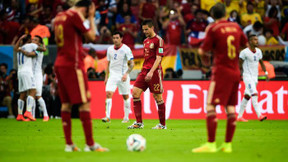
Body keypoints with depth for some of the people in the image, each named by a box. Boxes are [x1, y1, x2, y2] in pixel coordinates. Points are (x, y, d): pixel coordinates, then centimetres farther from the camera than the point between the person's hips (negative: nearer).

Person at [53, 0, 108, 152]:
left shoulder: (59, 16, 15)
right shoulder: (75, 15, -10)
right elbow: (91, 36, -6)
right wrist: (91, 18, 3)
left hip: (59, 64, 9)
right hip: (73, 64, -9)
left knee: (66, 104, 9)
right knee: (84, 103, -6)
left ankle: (69, 144, 7)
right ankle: (90, 144, -8)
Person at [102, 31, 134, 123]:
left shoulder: (126, 49, -7)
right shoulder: (110, 49, 8)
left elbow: (132, 64, -10)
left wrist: (126, 74, -23)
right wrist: (106, 76, 13)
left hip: (123, 76, -3)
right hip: (113, 75, 3)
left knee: (125, 96, 6)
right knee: (108, 93, -15)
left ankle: (126, 117, 19)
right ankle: (107, 116, -19)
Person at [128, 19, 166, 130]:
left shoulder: (158, 40, -8)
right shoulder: (145, 41, 16)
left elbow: (158, 58, -14)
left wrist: (151, 72, -22)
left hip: (154, 72, -8)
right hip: (144, 71, 8)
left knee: (158, 97, -2)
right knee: (135, 92, -3)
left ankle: (162, 124, 8)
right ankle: (139, 122, -1)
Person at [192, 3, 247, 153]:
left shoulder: (213, 29, -8)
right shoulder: (235, 27, 9)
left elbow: (203, 51, -8)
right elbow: (244, 43, 25)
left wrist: (203, 55, 16)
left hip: (221, 71, -6)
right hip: (235, 72, 7)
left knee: (210, 106, -8)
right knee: (230, 107, 9)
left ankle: (211, 144, -16)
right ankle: (228, 144, 9)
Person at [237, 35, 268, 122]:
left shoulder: (258, 51, 8)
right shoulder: (244, 52, -12)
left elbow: (261, 63, 20)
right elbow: (239, 64, -6)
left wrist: (266, 73, 11)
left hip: (255, 77, 7)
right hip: (247, 76, -7)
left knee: (247, 96, 10)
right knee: (254, 94, -19)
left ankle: (239, 116, 16)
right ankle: (259, 115, -25)